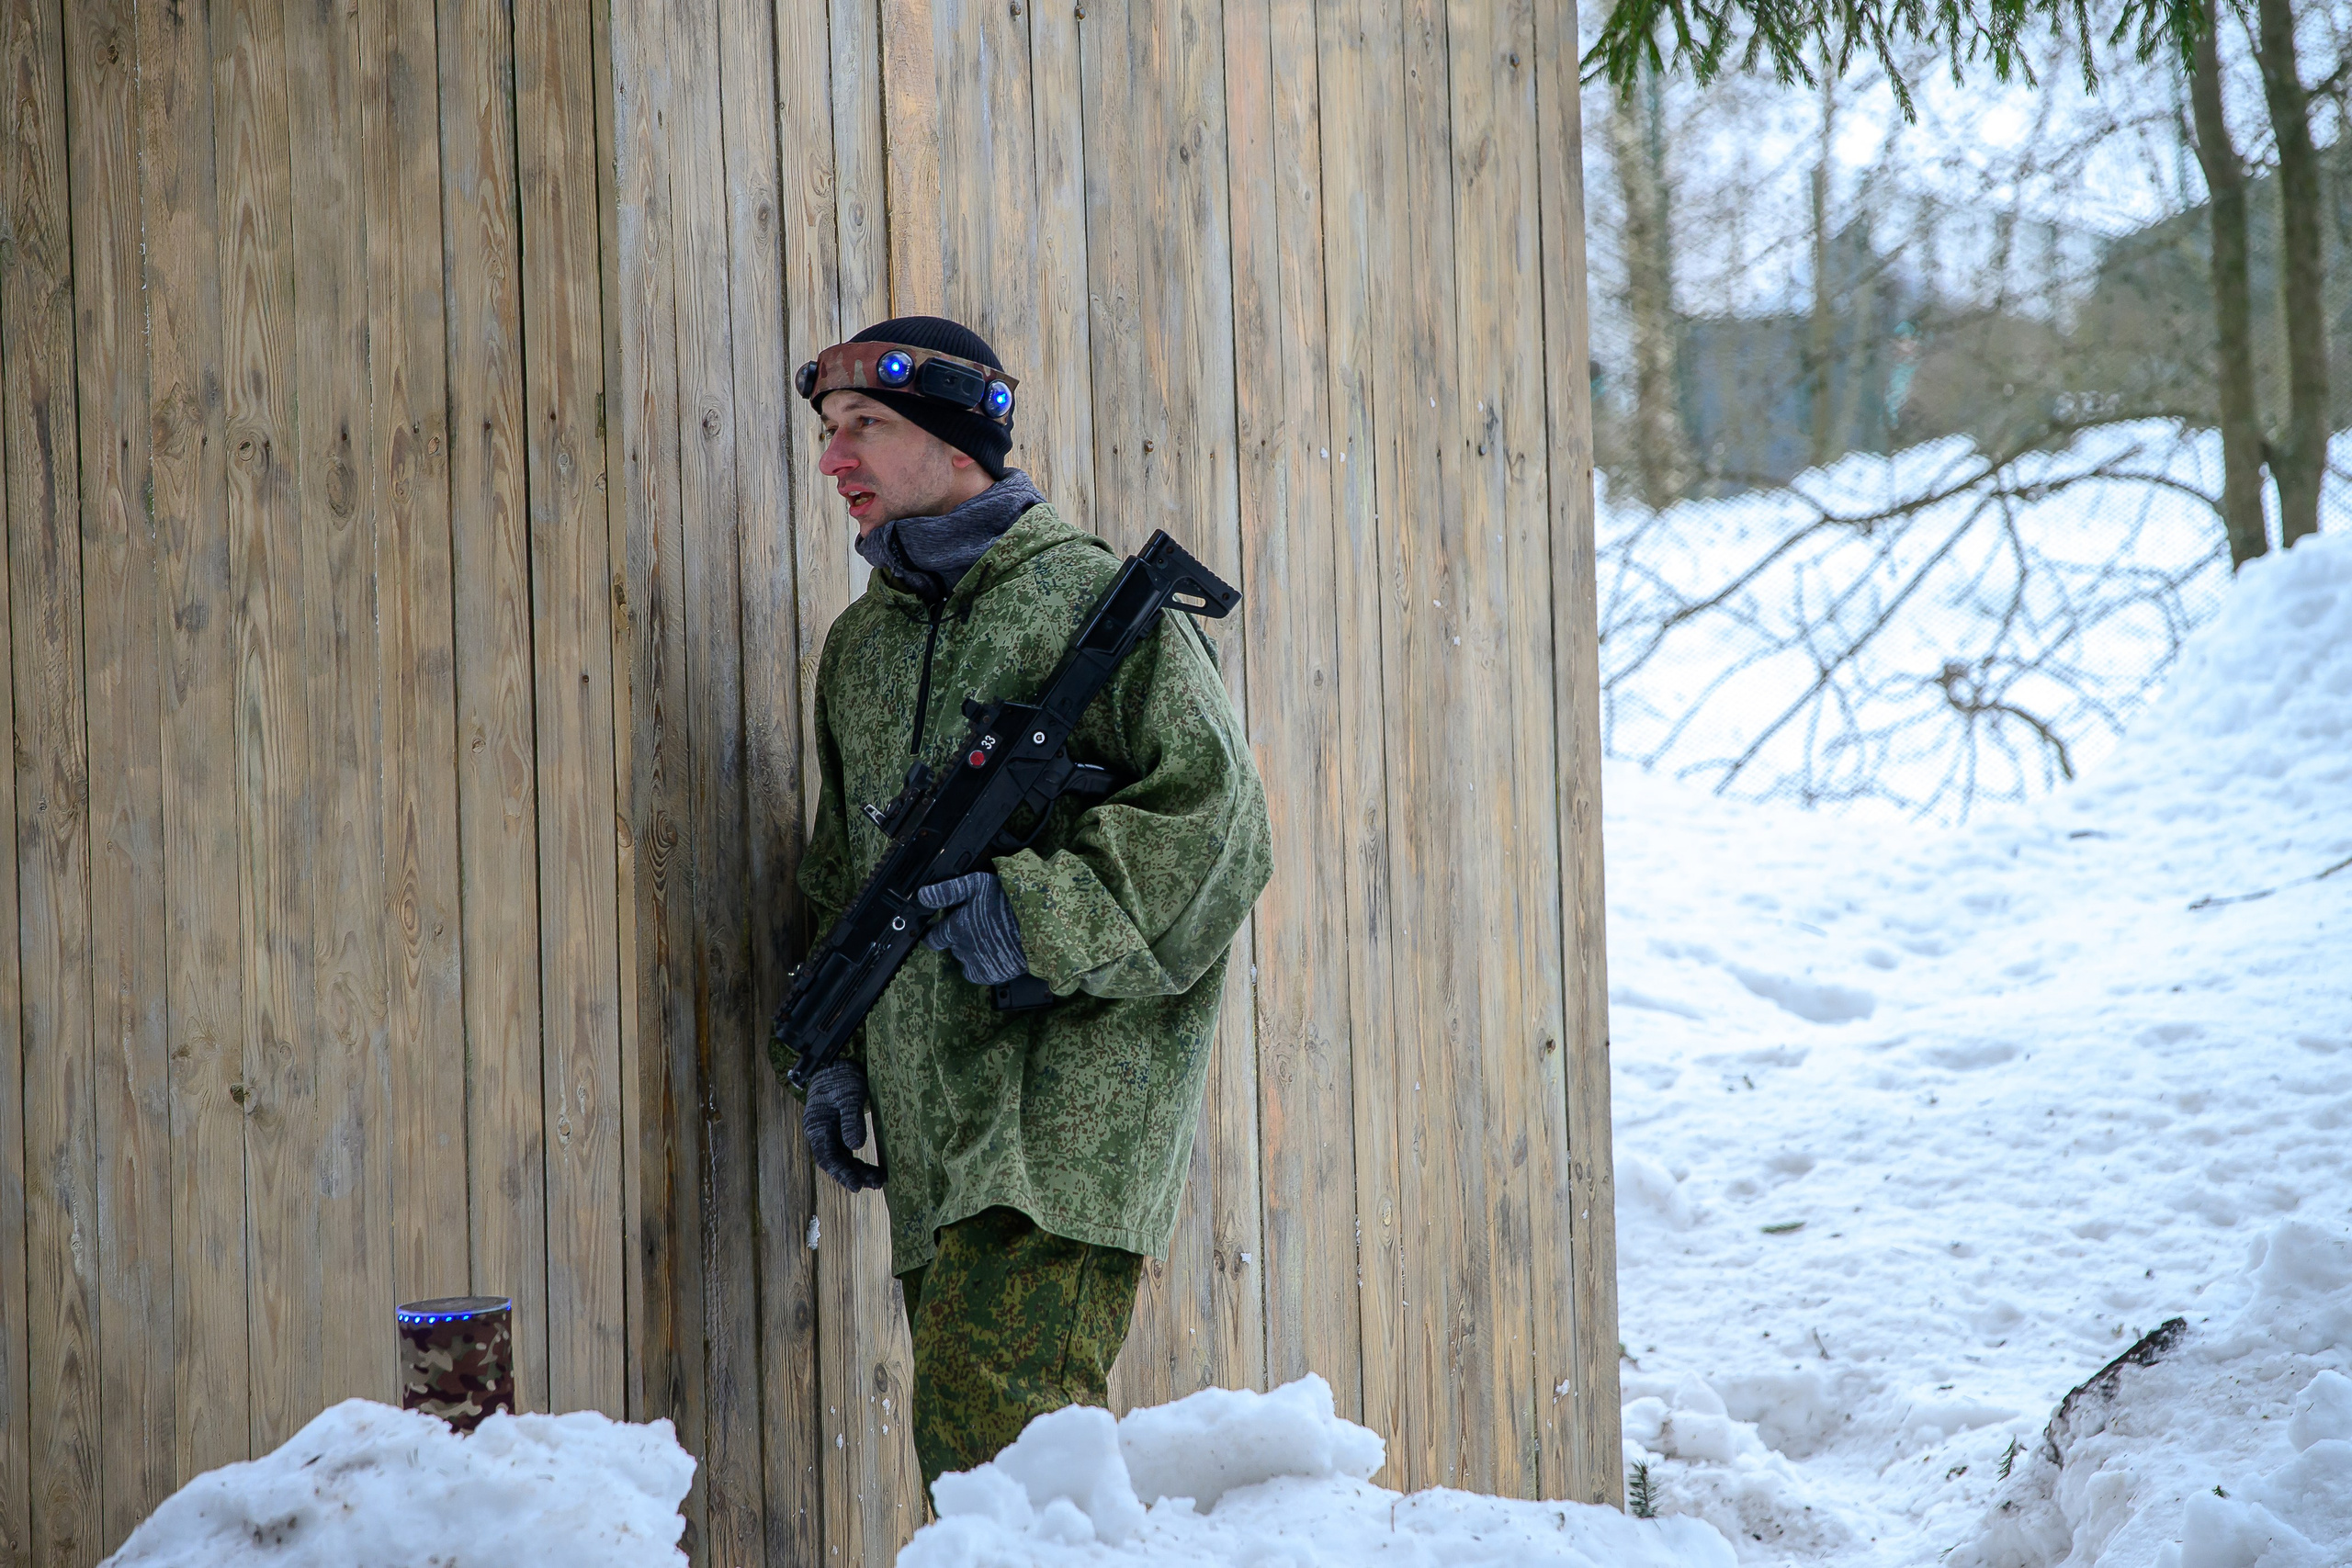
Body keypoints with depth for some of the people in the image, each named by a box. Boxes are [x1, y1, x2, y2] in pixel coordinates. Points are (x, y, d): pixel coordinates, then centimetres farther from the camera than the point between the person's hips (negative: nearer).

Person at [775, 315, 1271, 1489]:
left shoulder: (1100, 603, -3)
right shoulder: (860, 644, 18)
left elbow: (1212, 820, -9)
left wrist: (1035, 912, -19)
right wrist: (833, 1052, 15)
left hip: (1074, 1086, -7)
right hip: (929, 1110, 7)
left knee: (992, 1426, -18)